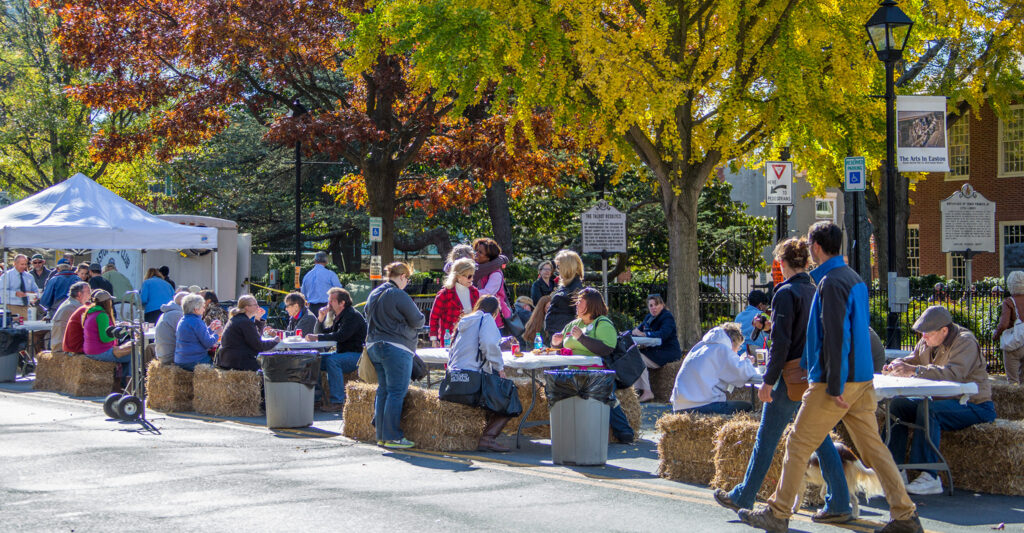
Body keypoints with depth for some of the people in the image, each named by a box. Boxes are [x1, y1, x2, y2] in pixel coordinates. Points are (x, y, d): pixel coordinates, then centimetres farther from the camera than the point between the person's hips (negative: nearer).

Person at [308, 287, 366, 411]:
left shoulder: (352, 316, -15)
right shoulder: (337, 317, 14)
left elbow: (340, 336, -28)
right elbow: (318, 333, 16)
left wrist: (317, 337, -27)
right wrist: (321, 318, -2)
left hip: (357, 355, -9)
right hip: (342, 353, 9)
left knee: (332, 360, -33)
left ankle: (338, 402, -33)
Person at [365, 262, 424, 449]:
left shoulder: (373, 294, 13)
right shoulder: (398, 295, -12)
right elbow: (417, 321, -8)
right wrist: (419, 317, 12)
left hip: (373, 346, 9)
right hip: (396, 348, -9)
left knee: (383, 390, 12)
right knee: (397, 392, -6)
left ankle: (381, 435, 13)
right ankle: (392, 437, -8)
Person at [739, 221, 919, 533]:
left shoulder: (831, 282, -15)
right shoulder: (855, 279, 14)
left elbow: (836, 336, -20)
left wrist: (835, 387, -20)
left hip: (836, 382, -9)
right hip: (862, 379, 9)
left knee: (798, 446, 1)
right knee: (872, 447, 8)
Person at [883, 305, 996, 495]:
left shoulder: (965, 342, -19)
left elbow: (954, 373, -34)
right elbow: (914, 359, 14)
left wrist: (914, 370, -41)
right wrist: (899, 364, -12)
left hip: (973, 405, -8)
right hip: (940, 399, 9)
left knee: (927, 410, -33)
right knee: (897, 405, -8)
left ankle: (929, 477, -34)